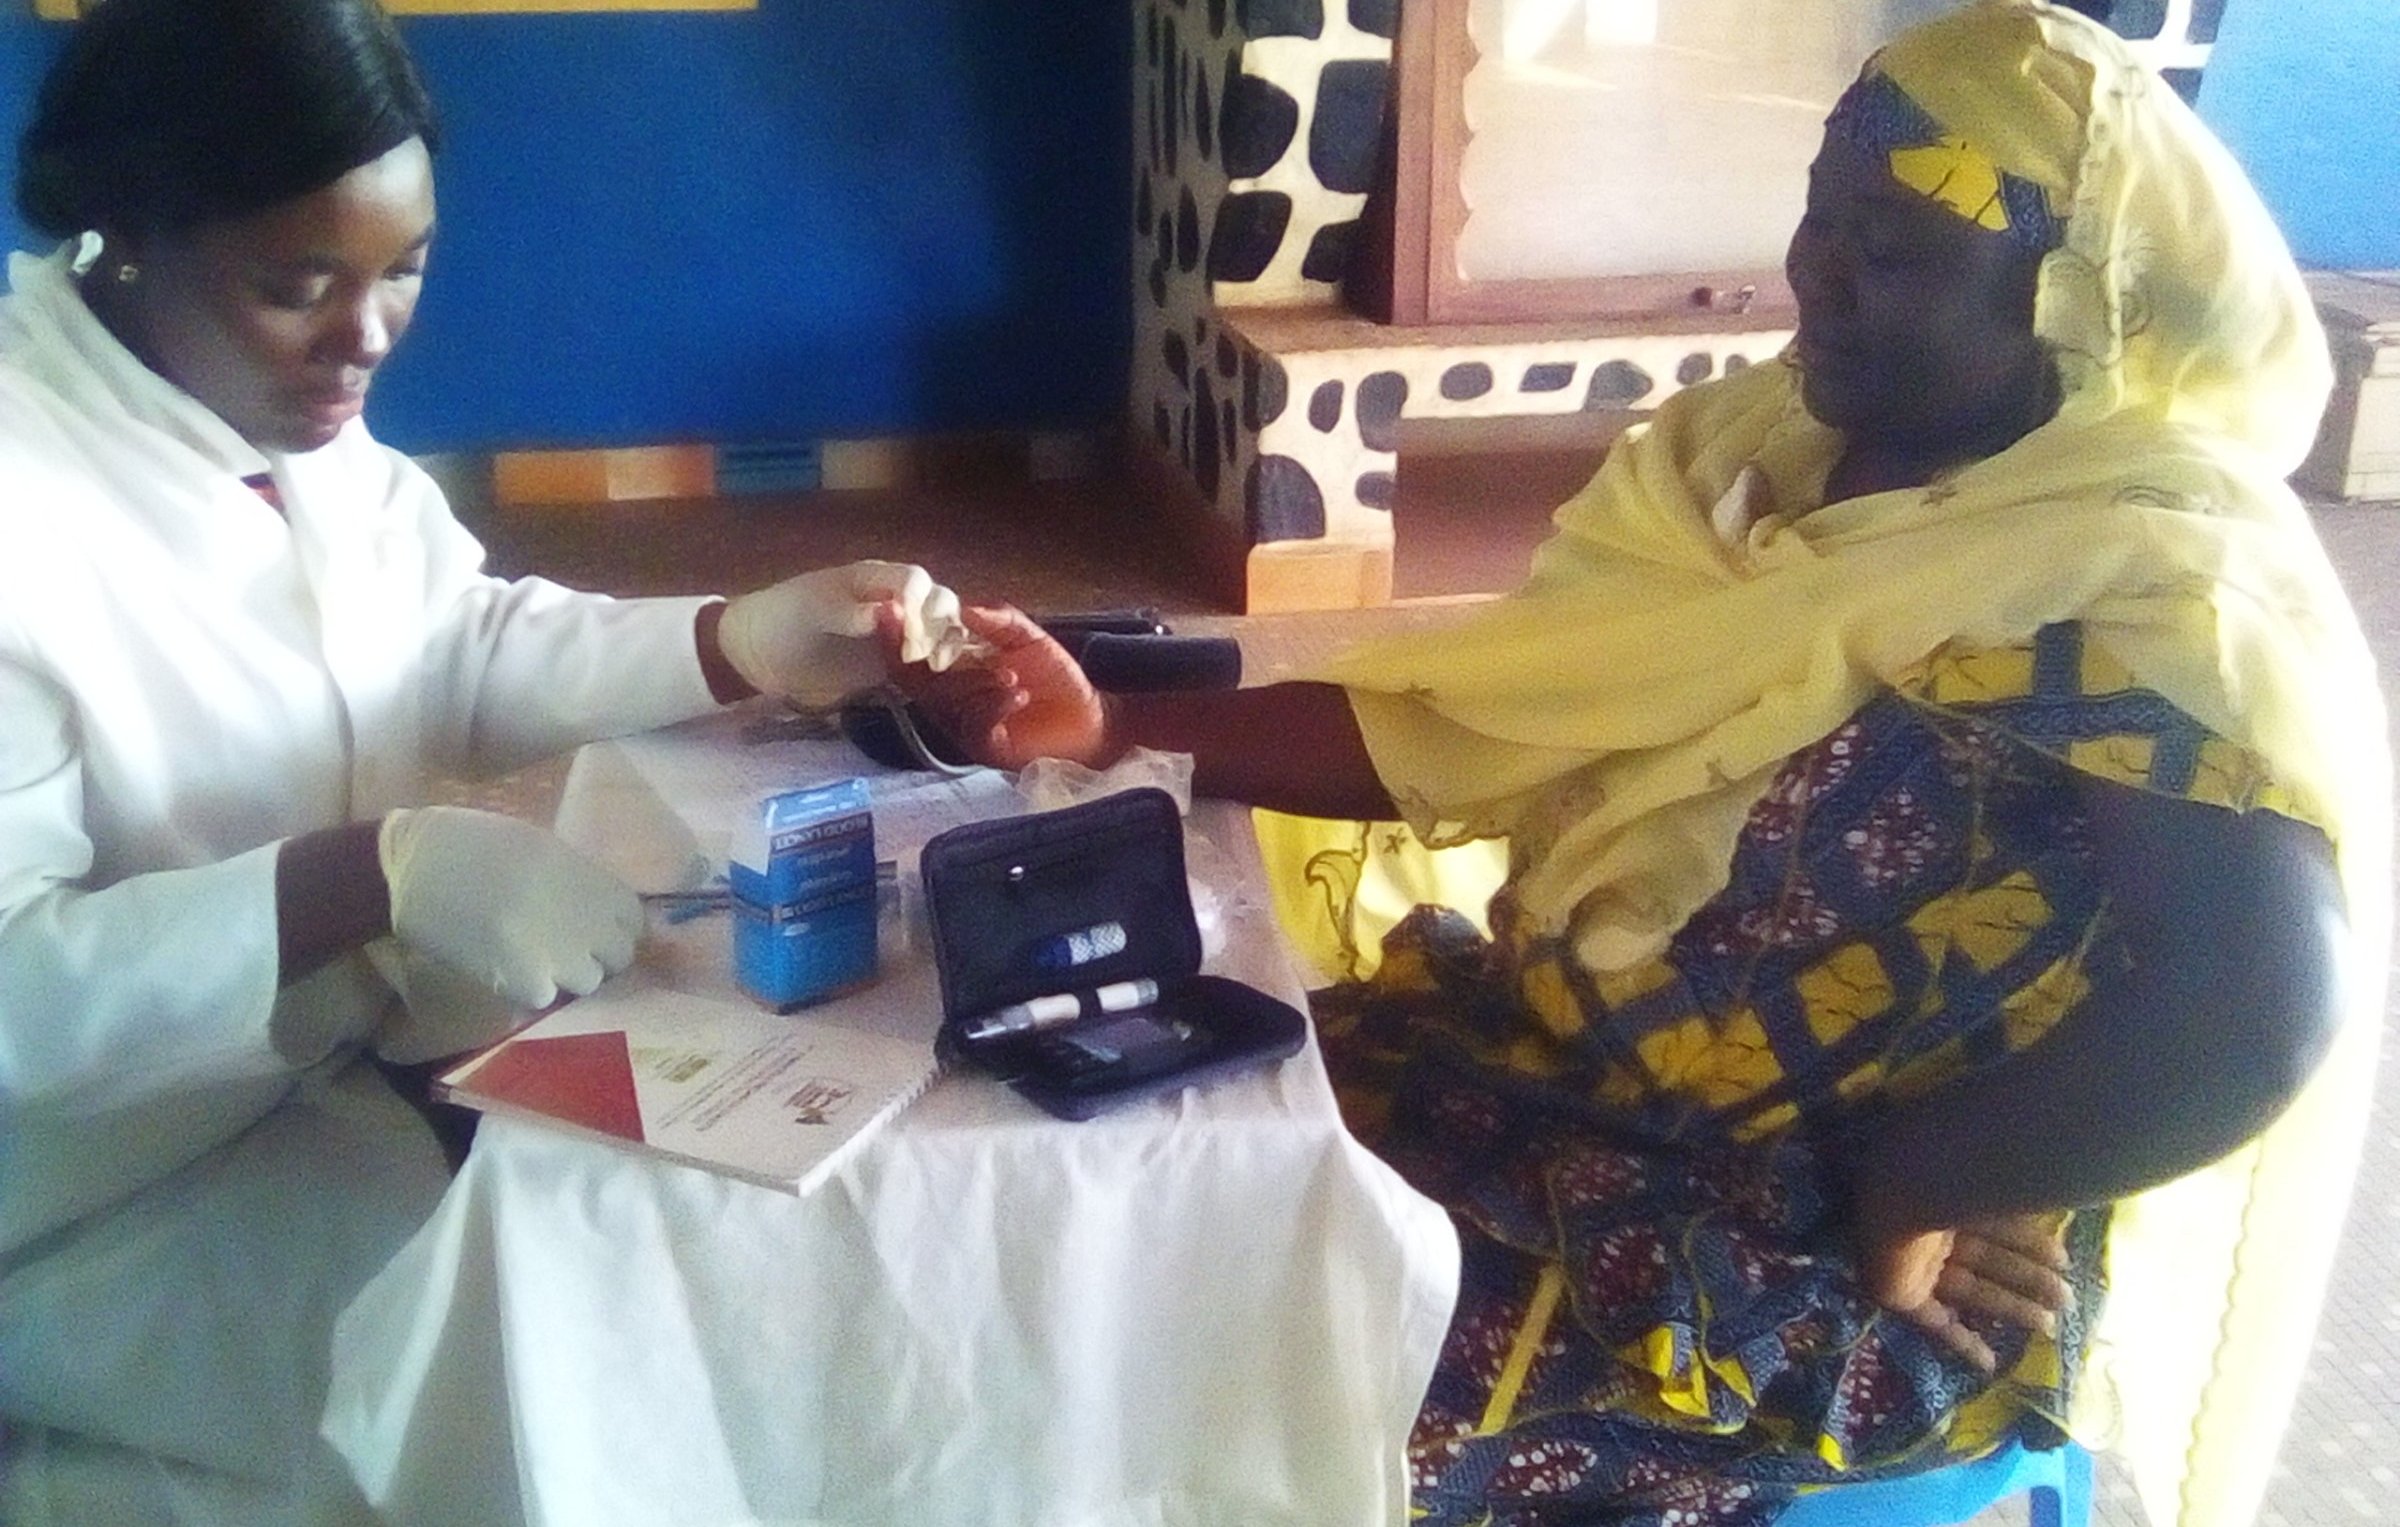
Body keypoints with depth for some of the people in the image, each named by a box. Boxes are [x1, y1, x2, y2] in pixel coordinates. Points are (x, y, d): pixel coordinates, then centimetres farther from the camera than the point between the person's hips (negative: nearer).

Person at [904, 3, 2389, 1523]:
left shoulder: (2148, 594, -21)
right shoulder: (1766, 451, 1)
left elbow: (2253, 1012, -31)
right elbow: (1460, 726, -1)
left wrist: (1895, 1202, -21)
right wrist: (1113, 730, -10)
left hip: (1870, 1268, -6)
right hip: (1602, 1078, 7)